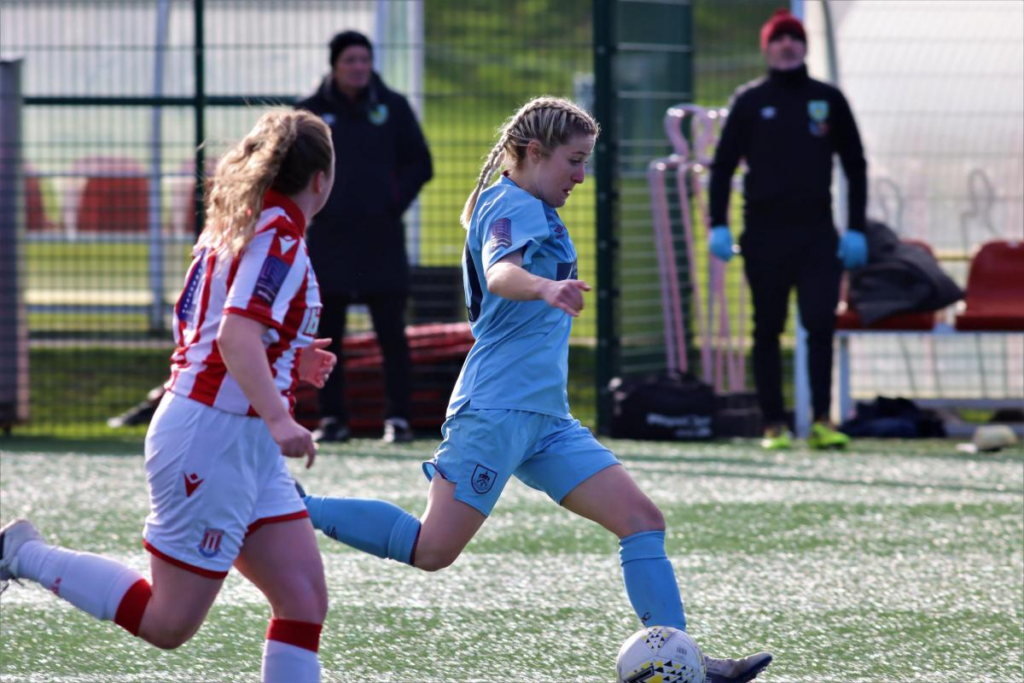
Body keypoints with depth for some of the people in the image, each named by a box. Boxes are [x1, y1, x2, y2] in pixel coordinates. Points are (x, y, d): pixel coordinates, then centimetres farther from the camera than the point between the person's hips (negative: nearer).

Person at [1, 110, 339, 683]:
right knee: (168, 624, -2)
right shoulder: (279, 238, -15)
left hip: (250, 447, 10)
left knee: (305, 599, 3)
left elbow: (194, 329, 21)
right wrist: (278, 418, -36)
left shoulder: (232, 226, 13)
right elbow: (235, 337, -29)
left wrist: (286, 360, 26)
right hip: (215, 436, -10)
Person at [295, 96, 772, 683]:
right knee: (432, 549, -14)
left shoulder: (529, 211, 22)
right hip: (498, 408, -10)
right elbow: (499, 273, -31)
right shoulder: (516, 206, -9)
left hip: (544, 418, 10)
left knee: (643, 519, -1)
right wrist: (547, 287, -51)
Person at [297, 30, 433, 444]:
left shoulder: (393, 108, 5)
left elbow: (419, 164, 9)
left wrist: (395, 204, -2)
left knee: (391, 332, -4)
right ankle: (332, 418, 10)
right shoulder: (311, 112, 5)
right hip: (329, 238, 1)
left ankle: (398, 418, -1)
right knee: (327, 335, 3)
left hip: (381, 239, -1)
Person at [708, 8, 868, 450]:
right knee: (768, 331, 3)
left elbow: (855, 165, 14)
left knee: (821, 324, -11)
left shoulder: (828, 100, 11)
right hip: (764, 232, 0)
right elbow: (723, 164, 7)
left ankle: (822, 422, -12)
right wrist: (718, 226, -5)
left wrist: (856, 229, 6)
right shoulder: (749, 101, 7)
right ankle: (773, 425, 6)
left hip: (817, 232, 0)